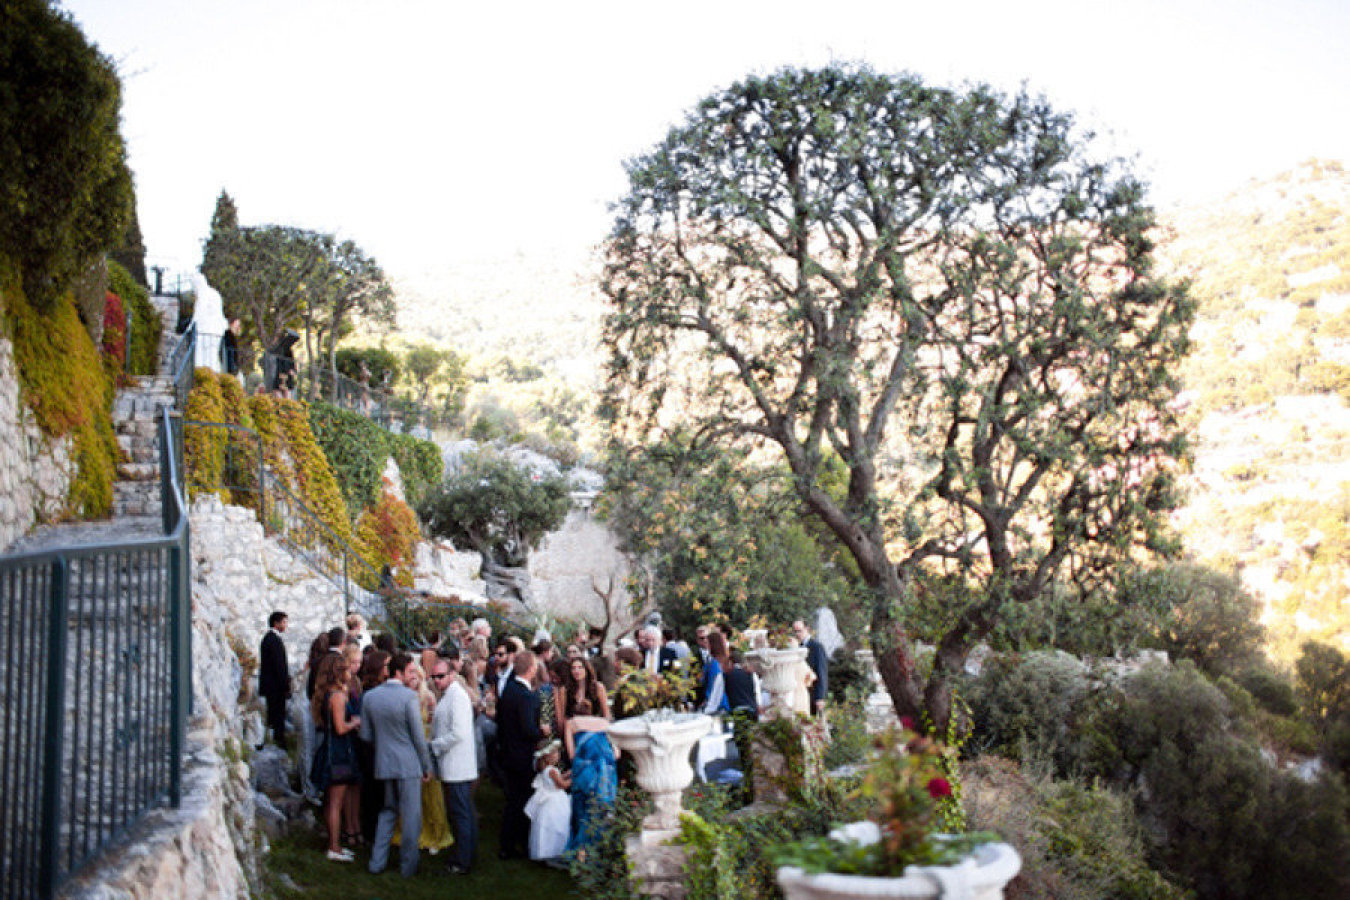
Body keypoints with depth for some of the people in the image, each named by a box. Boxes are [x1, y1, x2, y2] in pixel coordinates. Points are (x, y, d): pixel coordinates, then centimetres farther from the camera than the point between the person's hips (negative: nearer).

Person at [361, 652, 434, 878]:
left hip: (383, 764, 6)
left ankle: (377, 862, 21)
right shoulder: (408, 696, -16)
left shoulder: (369, 696, 1)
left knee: (387, 812, 20)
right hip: (408, 764, -6)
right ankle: (408, 866, 14)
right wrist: (427, 766, -3)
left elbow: (366, 735, 8)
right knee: (411, 816, 6)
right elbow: (418, 736, -13)